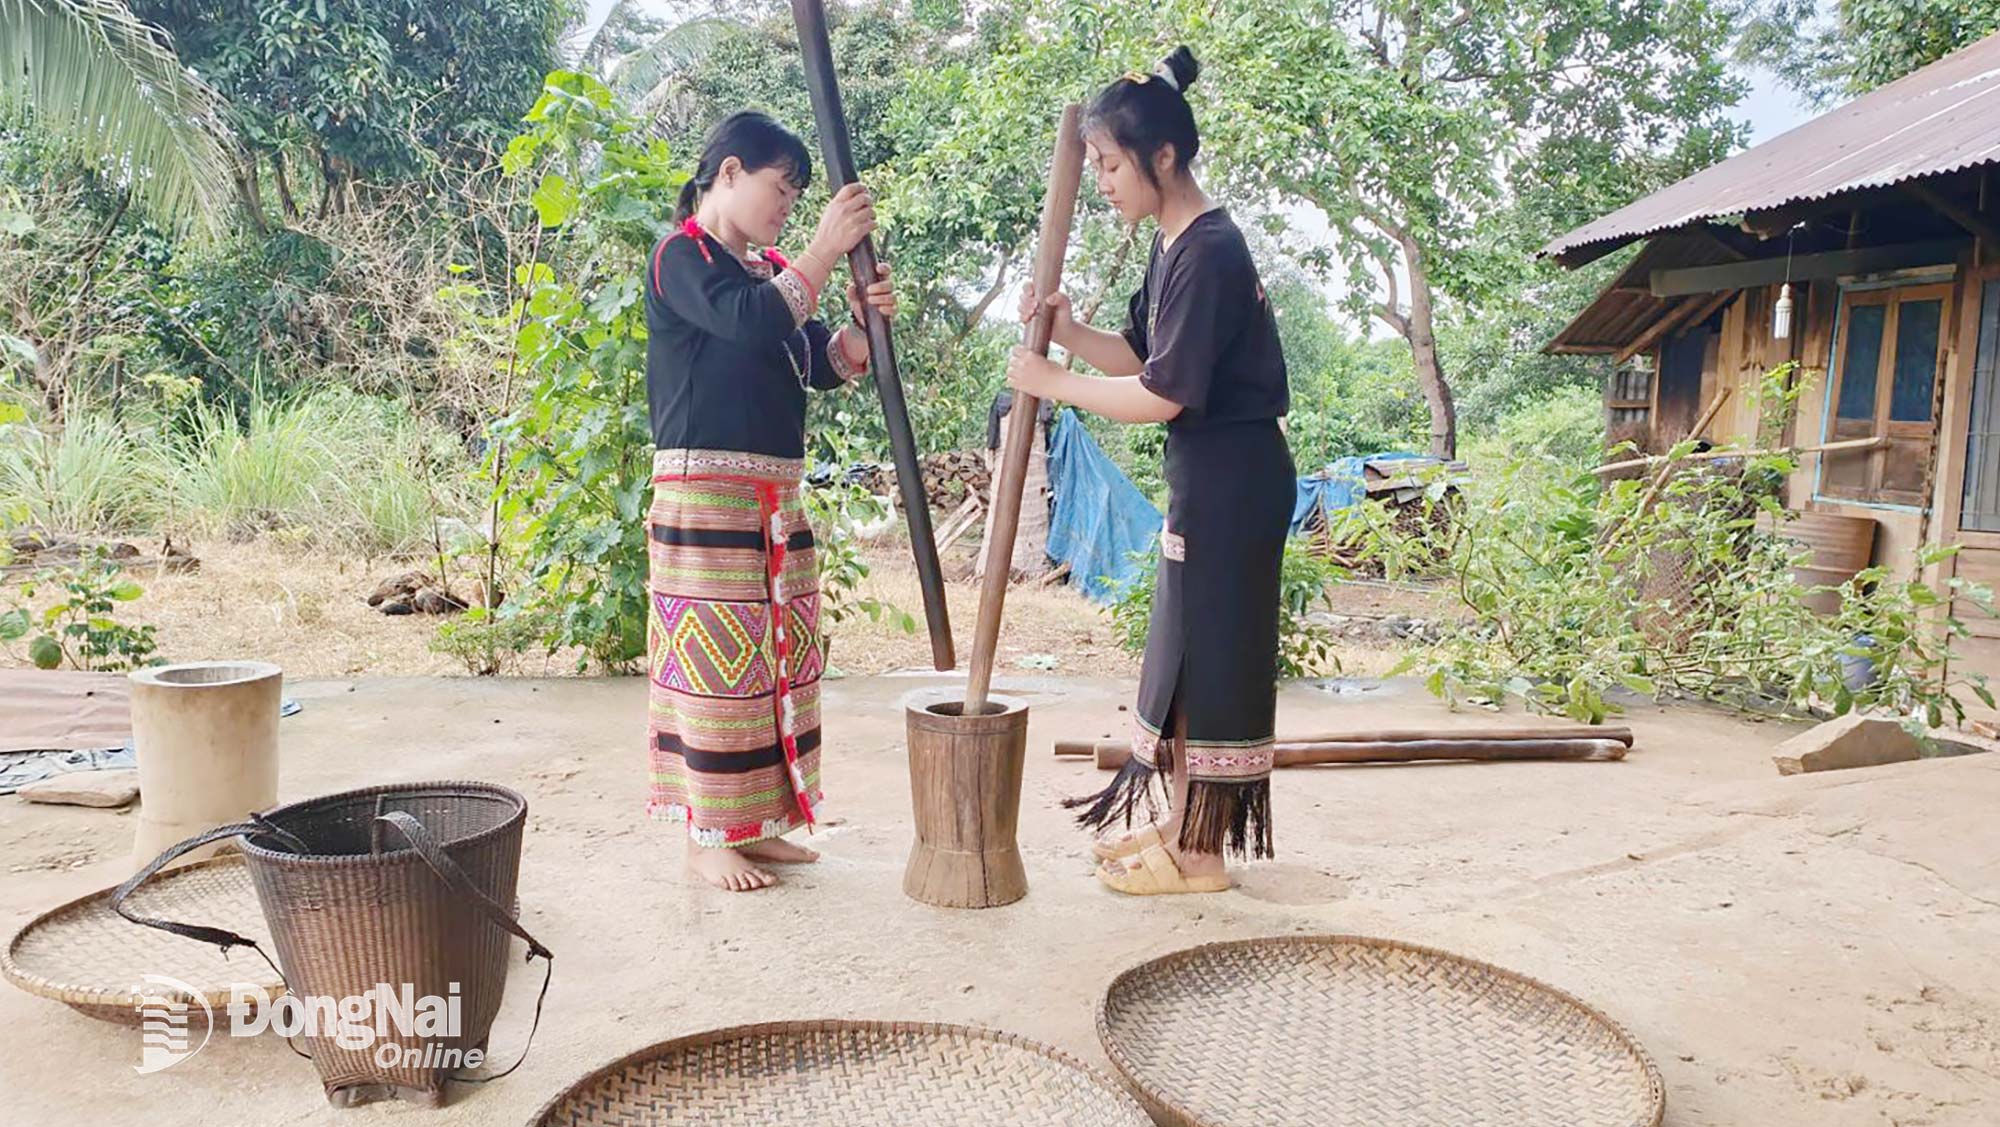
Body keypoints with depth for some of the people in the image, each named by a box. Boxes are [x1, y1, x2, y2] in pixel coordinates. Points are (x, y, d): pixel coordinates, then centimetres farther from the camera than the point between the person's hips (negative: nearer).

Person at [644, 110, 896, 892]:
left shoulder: (770, 268, 18)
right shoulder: (682, 257, -5)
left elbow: (824, 367, 13)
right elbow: (751, 322, -23)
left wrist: (861, 321, -5)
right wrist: (825, 249, -19)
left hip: (777, 497, 9)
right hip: (705, 494, -8)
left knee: (781, 657, 10)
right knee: (718, 658, -6)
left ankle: (755, 824, 20)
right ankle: (707, 838, 5)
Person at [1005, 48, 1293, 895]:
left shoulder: (1209, 251, -19)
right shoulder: (1175, 247, 12)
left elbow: (1163, 393, -22)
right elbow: (1138, 356, 15)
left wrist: (1053, 382, -13)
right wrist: (1069, 333, -3)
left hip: (1231, 478, -10)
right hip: (1203, 476, 10)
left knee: (1210, 653, -2)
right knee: (1181, 648, 16)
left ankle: (1200, 853, 11)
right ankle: (1181, 821, 29)